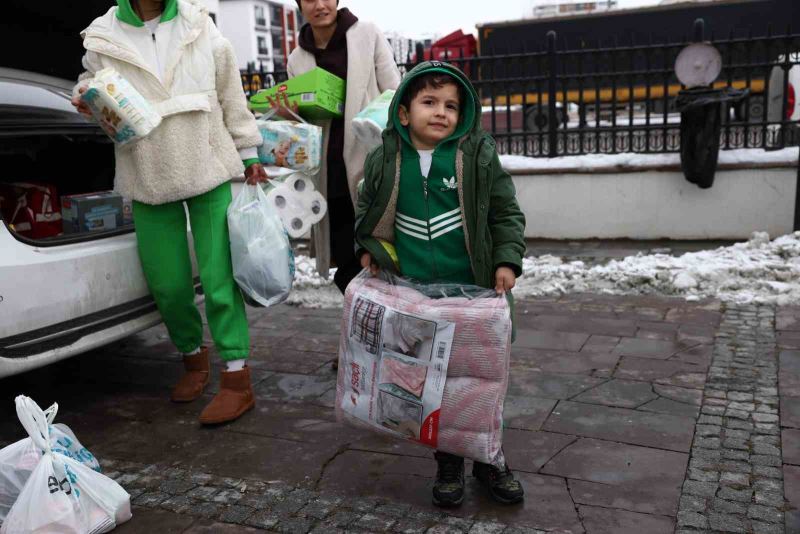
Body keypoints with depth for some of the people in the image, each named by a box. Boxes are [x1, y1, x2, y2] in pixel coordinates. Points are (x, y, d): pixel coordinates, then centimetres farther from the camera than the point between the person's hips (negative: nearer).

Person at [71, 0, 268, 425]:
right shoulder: (101, 39, 2)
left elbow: (231, 94, 8)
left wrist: (248, 154, 9)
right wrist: (87, 102, -9)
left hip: (210, 171, -1)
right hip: (150, 181, 1)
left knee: (220, 279, -4)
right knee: (168, 286, 5)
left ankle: (237, 378, 4)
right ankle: (193, 356, 31)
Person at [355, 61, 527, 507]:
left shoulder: (477, 155, -4)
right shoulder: (385, 160, 1)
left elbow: (506, 213, 1)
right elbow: (368, 212, 16)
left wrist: (507, 260, -10)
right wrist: (369, 250, 1)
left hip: (472, 291, -1)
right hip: (413, 295, 1)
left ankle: (489, 457, 32)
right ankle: (449, 461, 30)